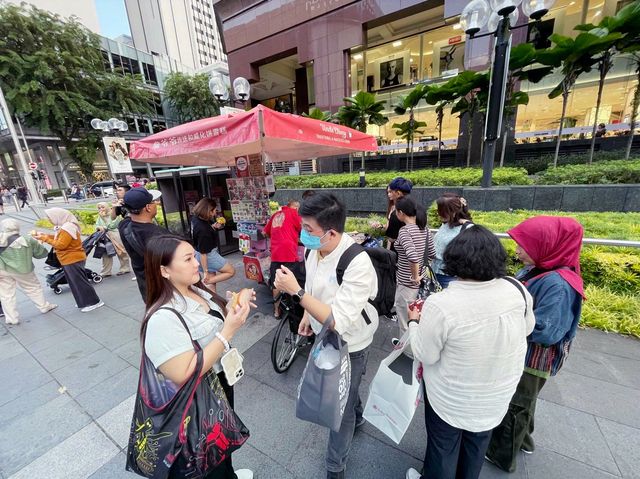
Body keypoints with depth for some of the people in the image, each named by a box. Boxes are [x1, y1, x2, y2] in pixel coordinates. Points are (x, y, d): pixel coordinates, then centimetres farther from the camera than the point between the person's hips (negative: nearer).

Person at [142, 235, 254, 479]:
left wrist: (234, 311, -13)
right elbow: (184, 375, -33)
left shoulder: (198, 290, -8)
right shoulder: (163, 318, -33)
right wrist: (228, 331, -35)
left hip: (221, 381, 8)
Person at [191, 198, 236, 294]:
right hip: (208, 255, -9)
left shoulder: (195, 218, -4)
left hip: (209, 253, 9)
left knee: (212, 281, 17)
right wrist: (205, 271, -19)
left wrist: (213, 227, 2)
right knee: (231, 271, 3)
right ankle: (205, 283, 0)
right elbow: (203, 253, -25)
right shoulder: (203, 230, -30)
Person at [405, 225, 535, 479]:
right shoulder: (517, 290, -19)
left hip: (452, 398, -4)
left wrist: (414, 322, -5)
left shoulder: (440, 305, -35)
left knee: (443, 448, 23)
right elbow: (527, 328, 2)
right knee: (477, 445, 31)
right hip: (497, 395, 5)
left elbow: (425, 355, -20)